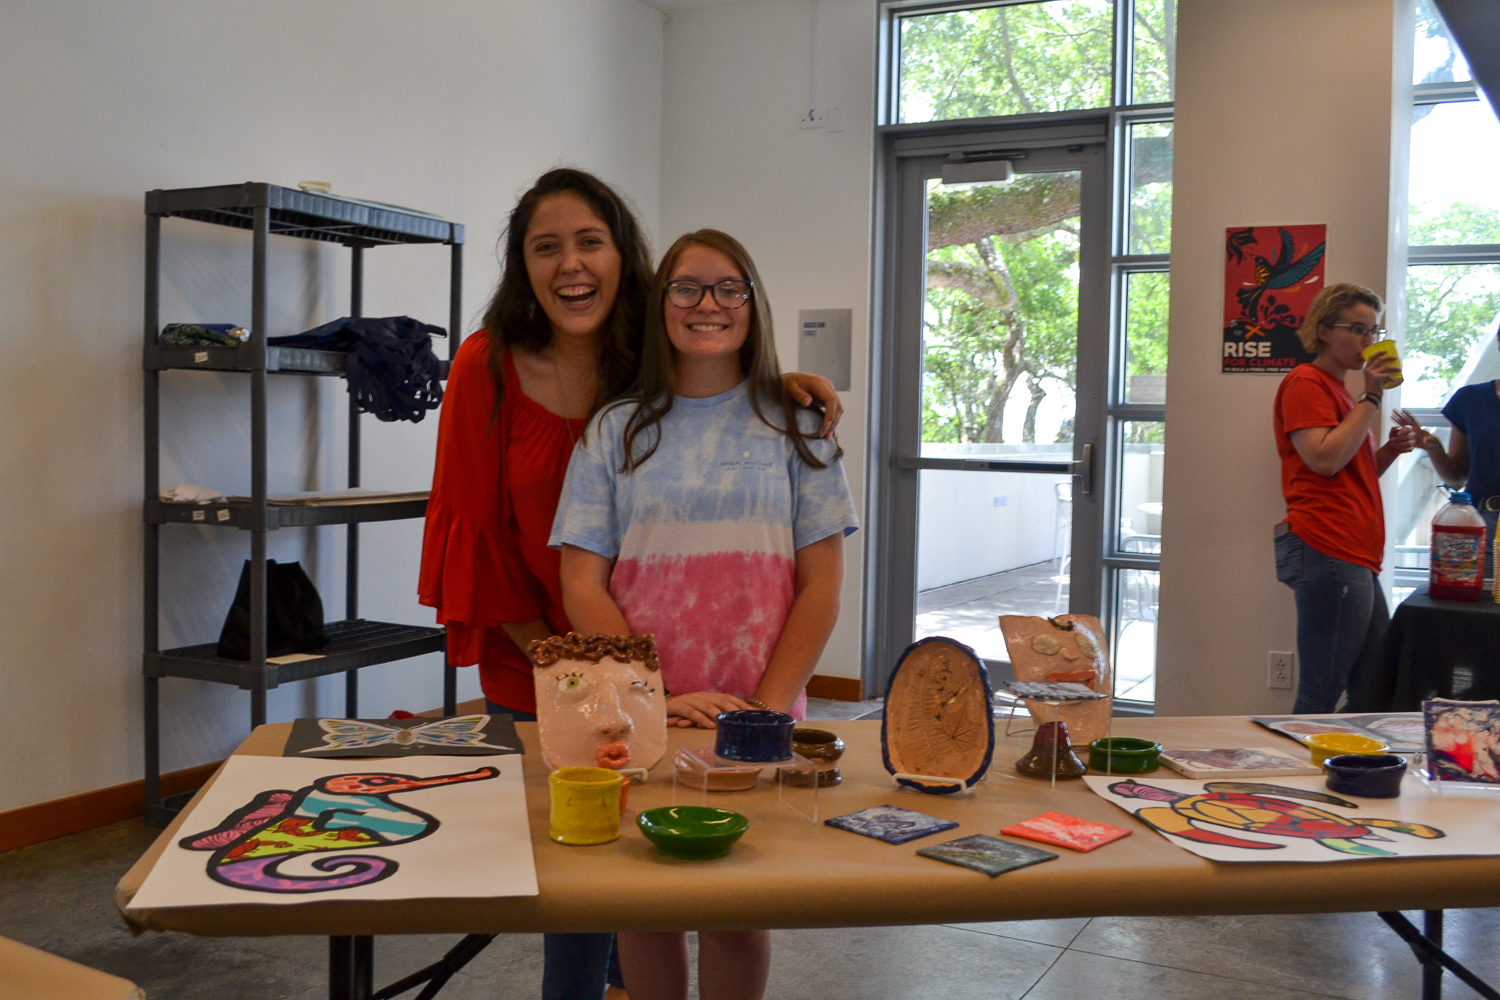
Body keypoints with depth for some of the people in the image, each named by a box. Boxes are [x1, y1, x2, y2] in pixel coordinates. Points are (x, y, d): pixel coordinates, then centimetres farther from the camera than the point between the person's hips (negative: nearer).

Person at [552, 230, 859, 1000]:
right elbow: (582, 586, 0)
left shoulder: (794, 426, 6)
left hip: (758, 717, 0)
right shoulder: (616, 431, 6)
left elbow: (821, 585, 1)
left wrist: (767, 708, -10)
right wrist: (655, 699, -12)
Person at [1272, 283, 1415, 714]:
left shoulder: (1338, 390, 25)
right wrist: (1371, 398, -11)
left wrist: (1390, 450, 11)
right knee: (1321, 697, -8)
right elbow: (1325, 459, -18)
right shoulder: (1305, 383, -4)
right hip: (1328, 552, -10)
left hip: (1356, 558, 10)